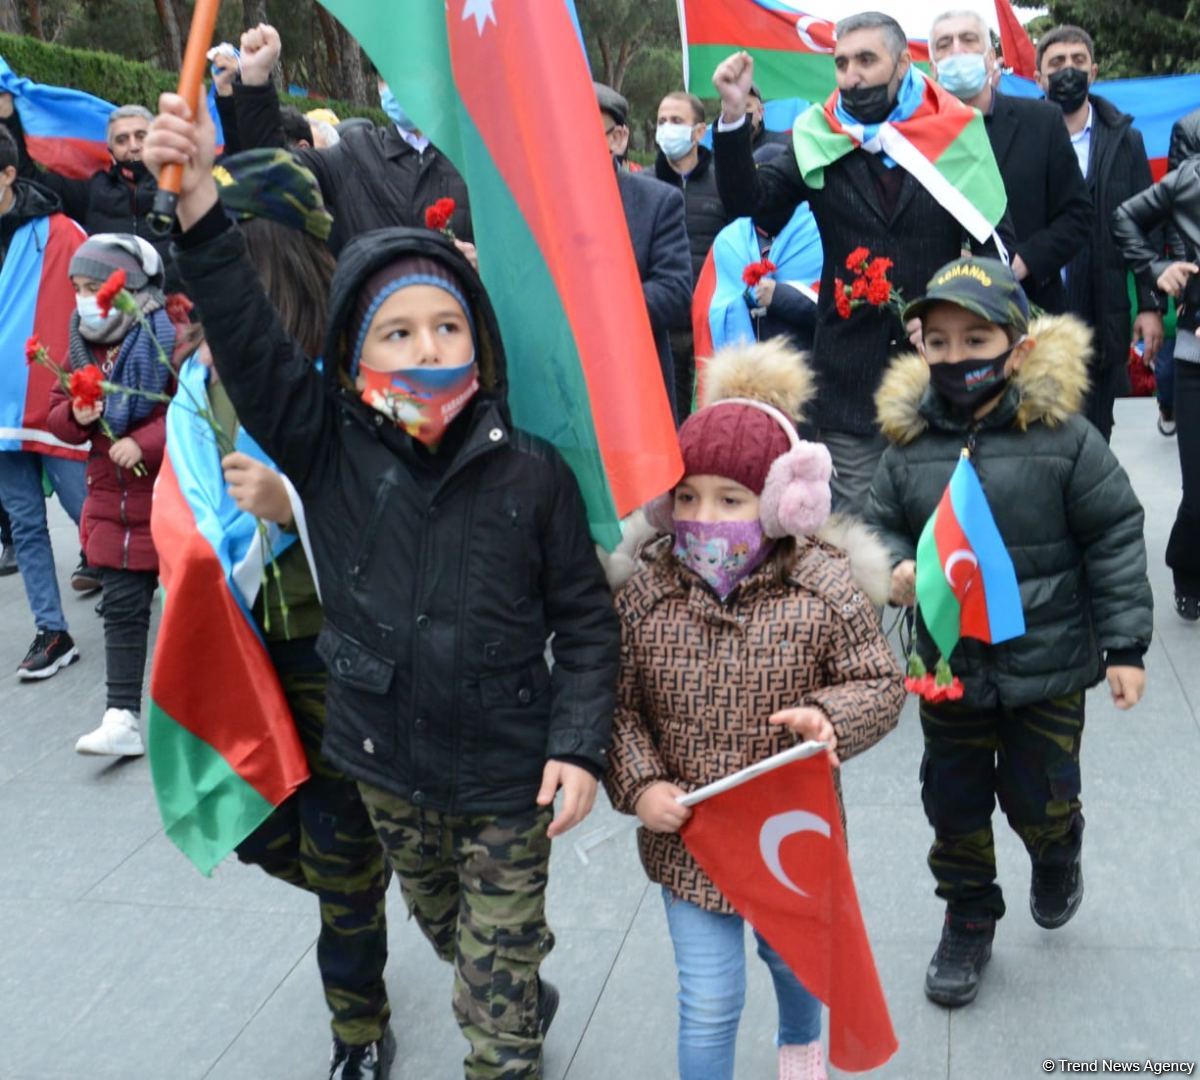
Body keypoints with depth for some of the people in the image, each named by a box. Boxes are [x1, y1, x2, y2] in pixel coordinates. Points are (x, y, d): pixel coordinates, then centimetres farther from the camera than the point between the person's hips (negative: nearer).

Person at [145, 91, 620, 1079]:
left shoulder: (532, 474, -13)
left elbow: (586, 620, -6)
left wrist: (581, 745, -12)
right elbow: (247, 339, -21)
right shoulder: (329, 449, -9)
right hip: (387, 765, 4)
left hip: (507, 778, -3)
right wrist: (199, 201, -31)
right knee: (449, 933, 30)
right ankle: (530, 998, 61)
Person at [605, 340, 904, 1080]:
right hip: (688, 839, -1)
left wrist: (830, 718, -30)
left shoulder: (827, 589, -18)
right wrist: (640, 785, -18)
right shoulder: (643, 594, -14)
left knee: (792, 958, 29)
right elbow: (618, 704, -6)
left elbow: (881, 683, -10)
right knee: (710, 999, 6)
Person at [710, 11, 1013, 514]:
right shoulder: (820, 142, 3)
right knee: (855, 520, 5)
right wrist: (733, 114, -18)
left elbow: (994, 243, 2)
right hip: (849, 372, 0)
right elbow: (746, 200, -6)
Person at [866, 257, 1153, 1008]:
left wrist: (1124, 644, -8)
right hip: (949, 666, 3)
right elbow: (883, 527, 6)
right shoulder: (909, 443, -6)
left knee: (1038, 797, 11)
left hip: (1047, 664, -2)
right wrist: (896, 569, -17)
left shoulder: (1063, 436, -13)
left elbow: (1115, 539, -8)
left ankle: (1058, 852, 48)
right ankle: (969, 919, 37)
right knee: (954, 801, 15)